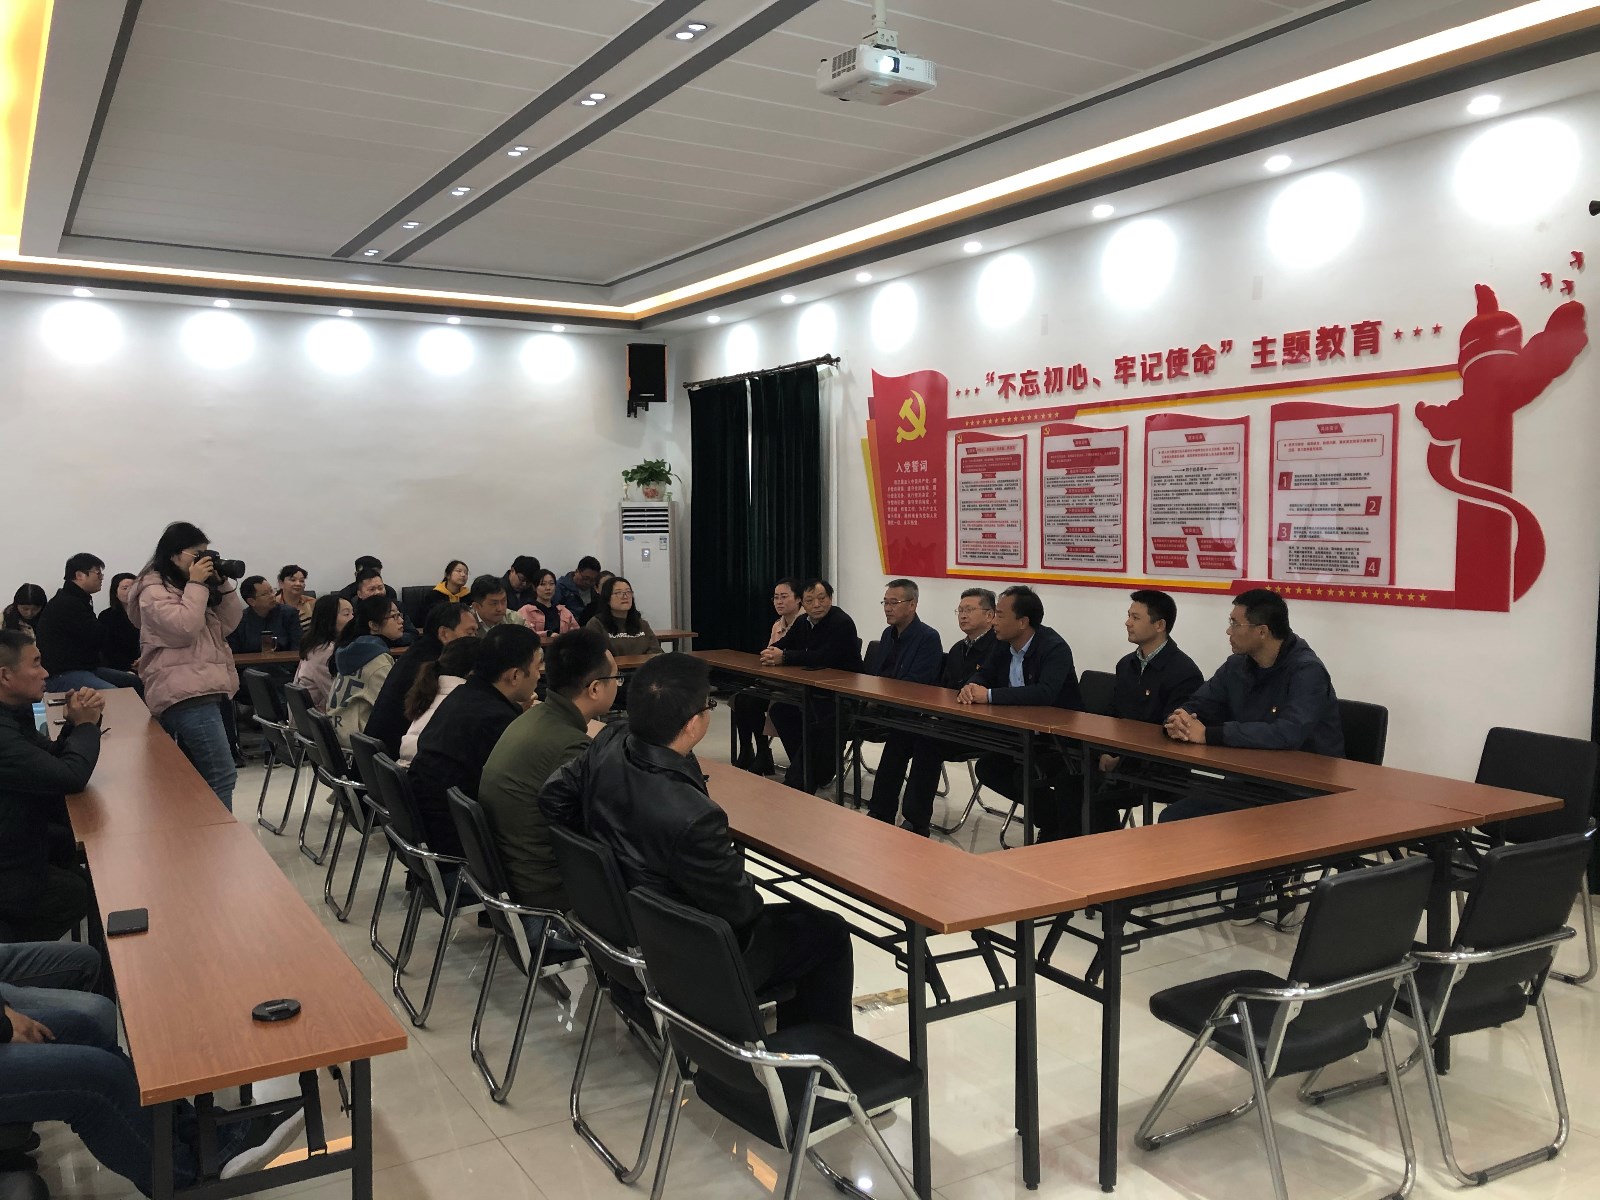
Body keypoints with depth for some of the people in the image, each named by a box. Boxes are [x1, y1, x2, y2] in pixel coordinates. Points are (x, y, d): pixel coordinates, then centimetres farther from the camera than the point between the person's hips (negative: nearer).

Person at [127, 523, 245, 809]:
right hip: (186, 694, -10)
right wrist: (196, 585, -12)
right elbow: (184, 628, -20)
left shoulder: (187, 586, 20)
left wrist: (222, 583, 4)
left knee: (195, 776, 12)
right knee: (221, 776, -15)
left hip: (204, 690, 10)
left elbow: (229, 623, 16)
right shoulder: (154, 591, -5)